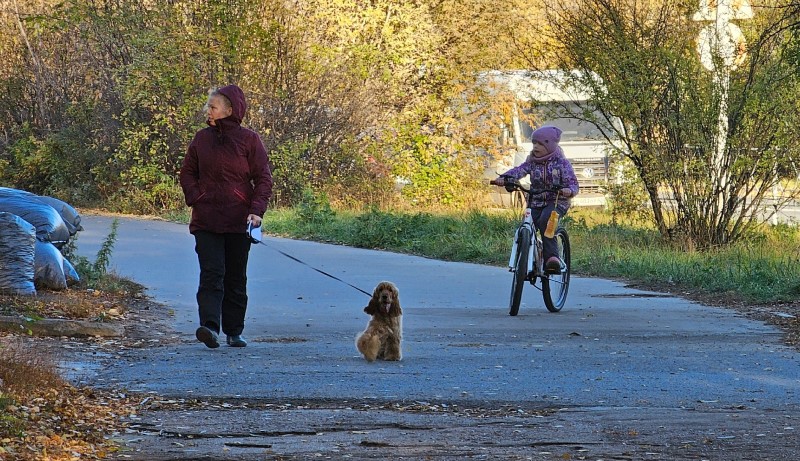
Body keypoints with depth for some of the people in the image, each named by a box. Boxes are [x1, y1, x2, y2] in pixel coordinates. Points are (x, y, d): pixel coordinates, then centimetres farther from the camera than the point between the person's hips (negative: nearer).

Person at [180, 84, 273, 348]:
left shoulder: (249, 139, -1)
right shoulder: (201, 139, 7)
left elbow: (263, 178, -1)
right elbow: (187, 173, 16)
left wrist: (256, 210, -14)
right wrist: (194, 198, -2)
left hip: (239, 221, -1)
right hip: (207, 221, 1)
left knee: (236, 278, 7)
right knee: (212, 273, -13)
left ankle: (234, 331, 15)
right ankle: (210, 326, -25)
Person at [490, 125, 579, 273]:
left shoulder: (561, 163, -4)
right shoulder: (532, 161, 6)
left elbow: (573, 183, -11)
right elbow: (519, 170, -11)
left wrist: (569, 191, -36)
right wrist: (504, 178, -32)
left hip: (556, 201, -5)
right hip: (536, 202, 5)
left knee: (545, 220, -35)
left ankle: (551, 256, -38)